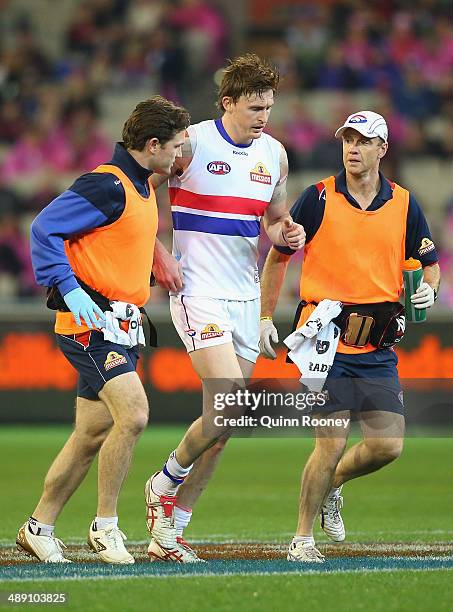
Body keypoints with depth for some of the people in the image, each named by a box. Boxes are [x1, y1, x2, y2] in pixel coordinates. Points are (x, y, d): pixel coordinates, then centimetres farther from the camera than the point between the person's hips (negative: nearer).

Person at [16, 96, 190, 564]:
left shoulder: (143, 187, 15)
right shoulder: (105, 185, -14)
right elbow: (44, 229, -17)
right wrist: (69, 289, -24)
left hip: (119, 326, 10)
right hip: (90, 322, -10)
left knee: (93, 435, 10)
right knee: (133, 415, -19)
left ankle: (39, 527, 20)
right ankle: (105, 526, -8)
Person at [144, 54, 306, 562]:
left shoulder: (275, 153, 9)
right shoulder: (191, 143, -9)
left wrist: (286, 234, -3)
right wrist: (158, 257, -9)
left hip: (246, 299, 6)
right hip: (198, 293, -6)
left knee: (221, 428, 3)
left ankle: (167, 531, 12)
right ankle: (164, 484, 6)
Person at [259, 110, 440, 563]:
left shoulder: (403, 204, 7)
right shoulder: (318, 198, 0)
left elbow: (428, 265, 17)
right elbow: (277, 256, 9)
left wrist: (427, 288, -6)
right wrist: (266, 318, 5)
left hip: (378, 346, 4)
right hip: (325, 338, -3)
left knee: (388, 445, -3)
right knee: (332, 444, -10)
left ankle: (330, 486, 29)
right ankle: (302, 538, 7)